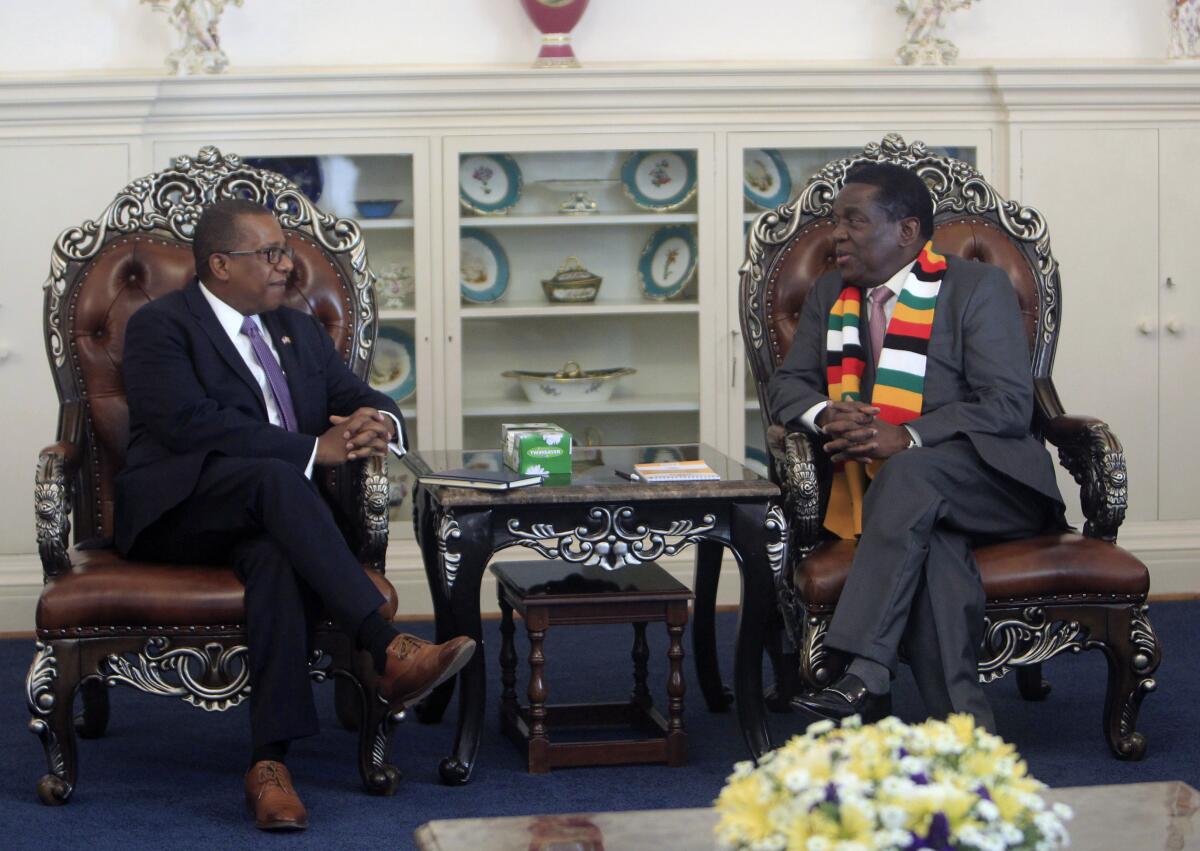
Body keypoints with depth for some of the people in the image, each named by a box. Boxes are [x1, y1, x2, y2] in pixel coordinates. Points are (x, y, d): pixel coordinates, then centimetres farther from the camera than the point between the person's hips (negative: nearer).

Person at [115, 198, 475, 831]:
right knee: (273, 477, -36)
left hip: (263, 516, 4)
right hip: (176, 511, -4)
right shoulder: (161, 326, 1)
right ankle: (388, 651, -44)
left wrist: (377, 423, -7)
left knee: (278, 557, -34)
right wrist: (313, 449, -18)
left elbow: (365, 399, 21)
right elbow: (187, 423, -15)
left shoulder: (298, 331, 23)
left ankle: (269, 761, -42)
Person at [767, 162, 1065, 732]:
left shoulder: (978, 288, 1)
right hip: (892, 488, 3)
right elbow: (786, 385, 18)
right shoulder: (829, 295, 18)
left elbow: (1009, 405, -8)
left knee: (909, 475, -37)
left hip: (988, 482, -3)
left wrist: (909, 438, -21)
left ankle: (865, 675, -48)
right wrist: (825, 414, -8)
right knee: (933, 544, -34)